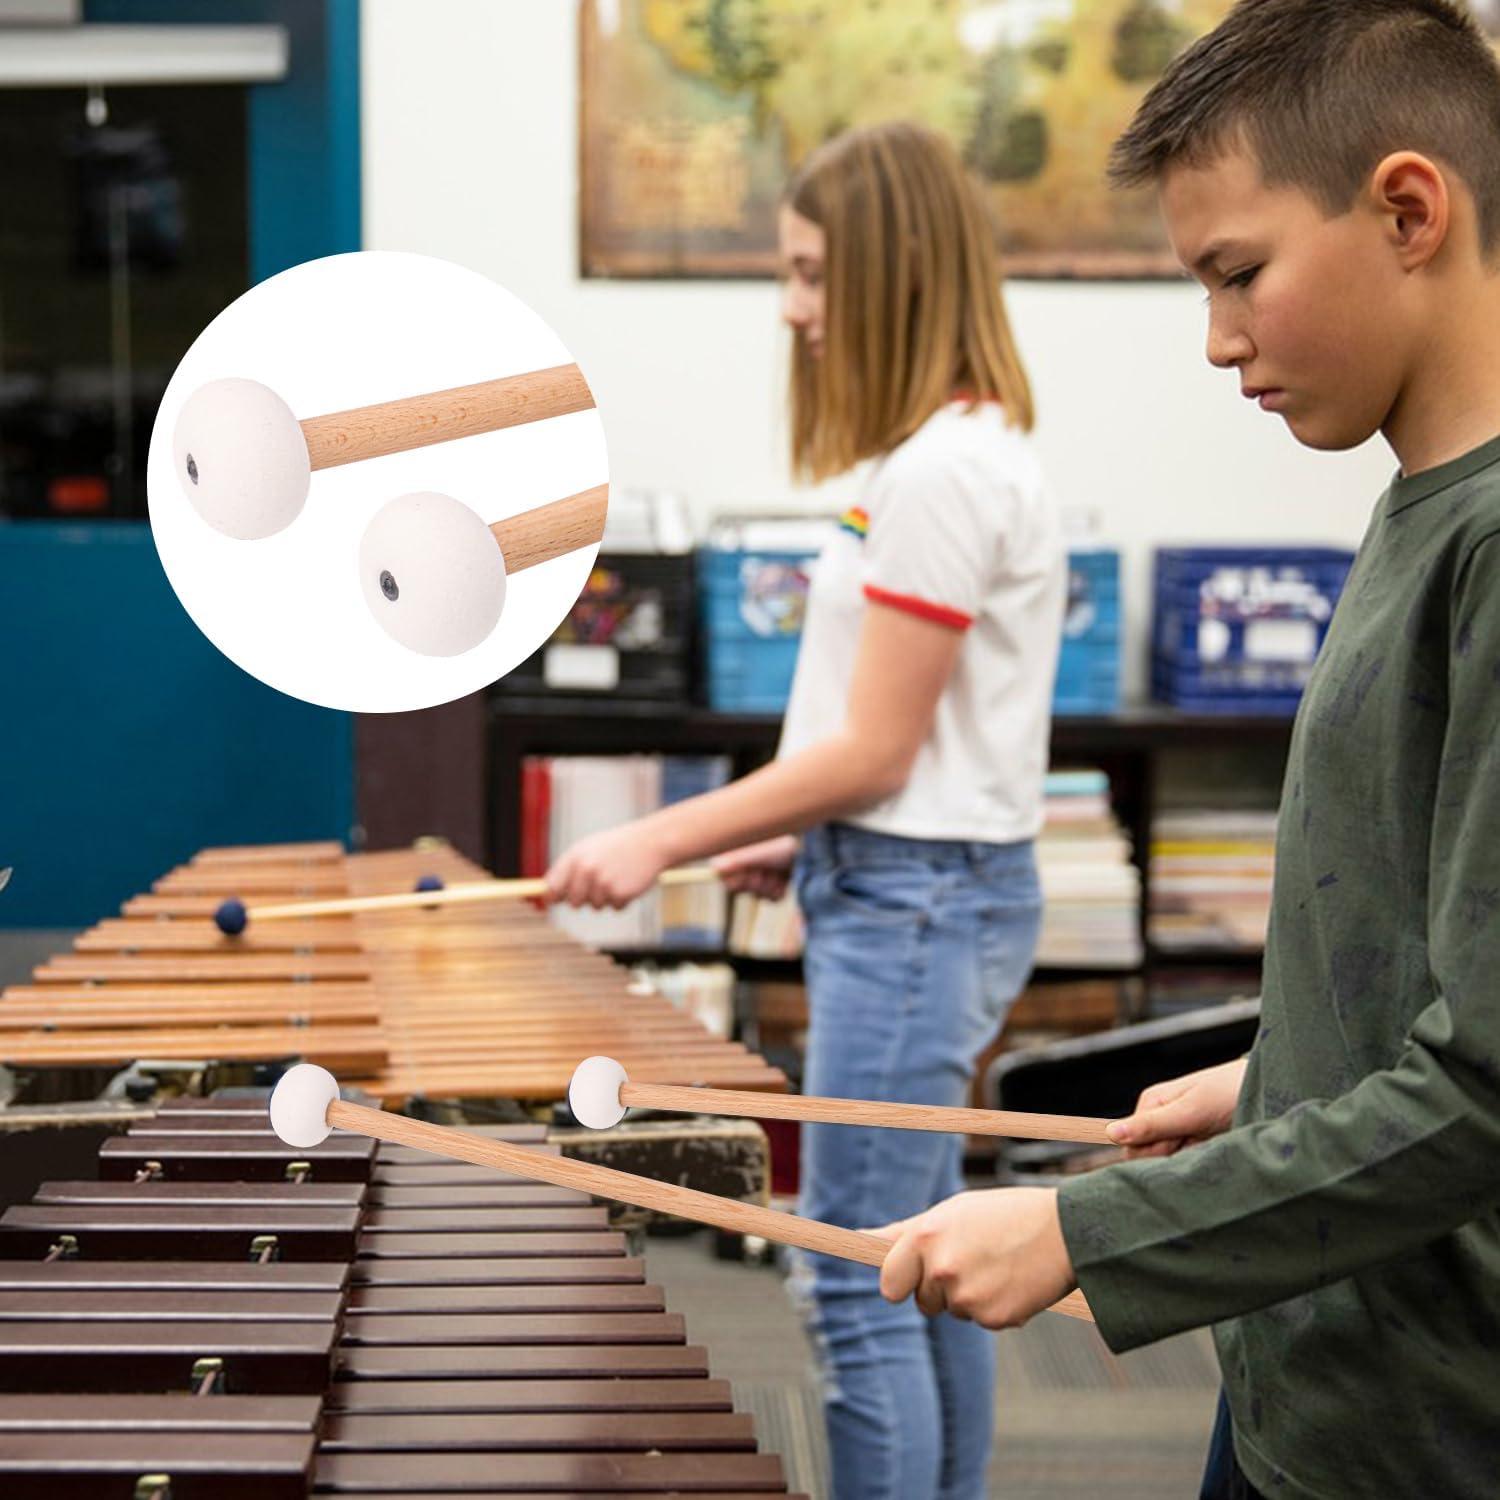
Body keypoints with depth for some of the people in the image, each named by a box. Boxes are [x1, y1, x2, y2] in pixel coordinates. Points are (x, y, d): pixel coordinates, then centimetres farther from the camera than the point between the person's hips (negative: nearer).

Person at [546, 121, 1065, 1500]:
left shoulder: (942, 470, -18)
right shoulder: (963, 450, 13)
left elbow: (876, 751, -18)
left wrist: (664, 839, -14)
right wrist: (807, 839, 14)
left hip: (913, 908, -10)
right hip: (907, 883, 10)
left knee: (859, 1285, -5)